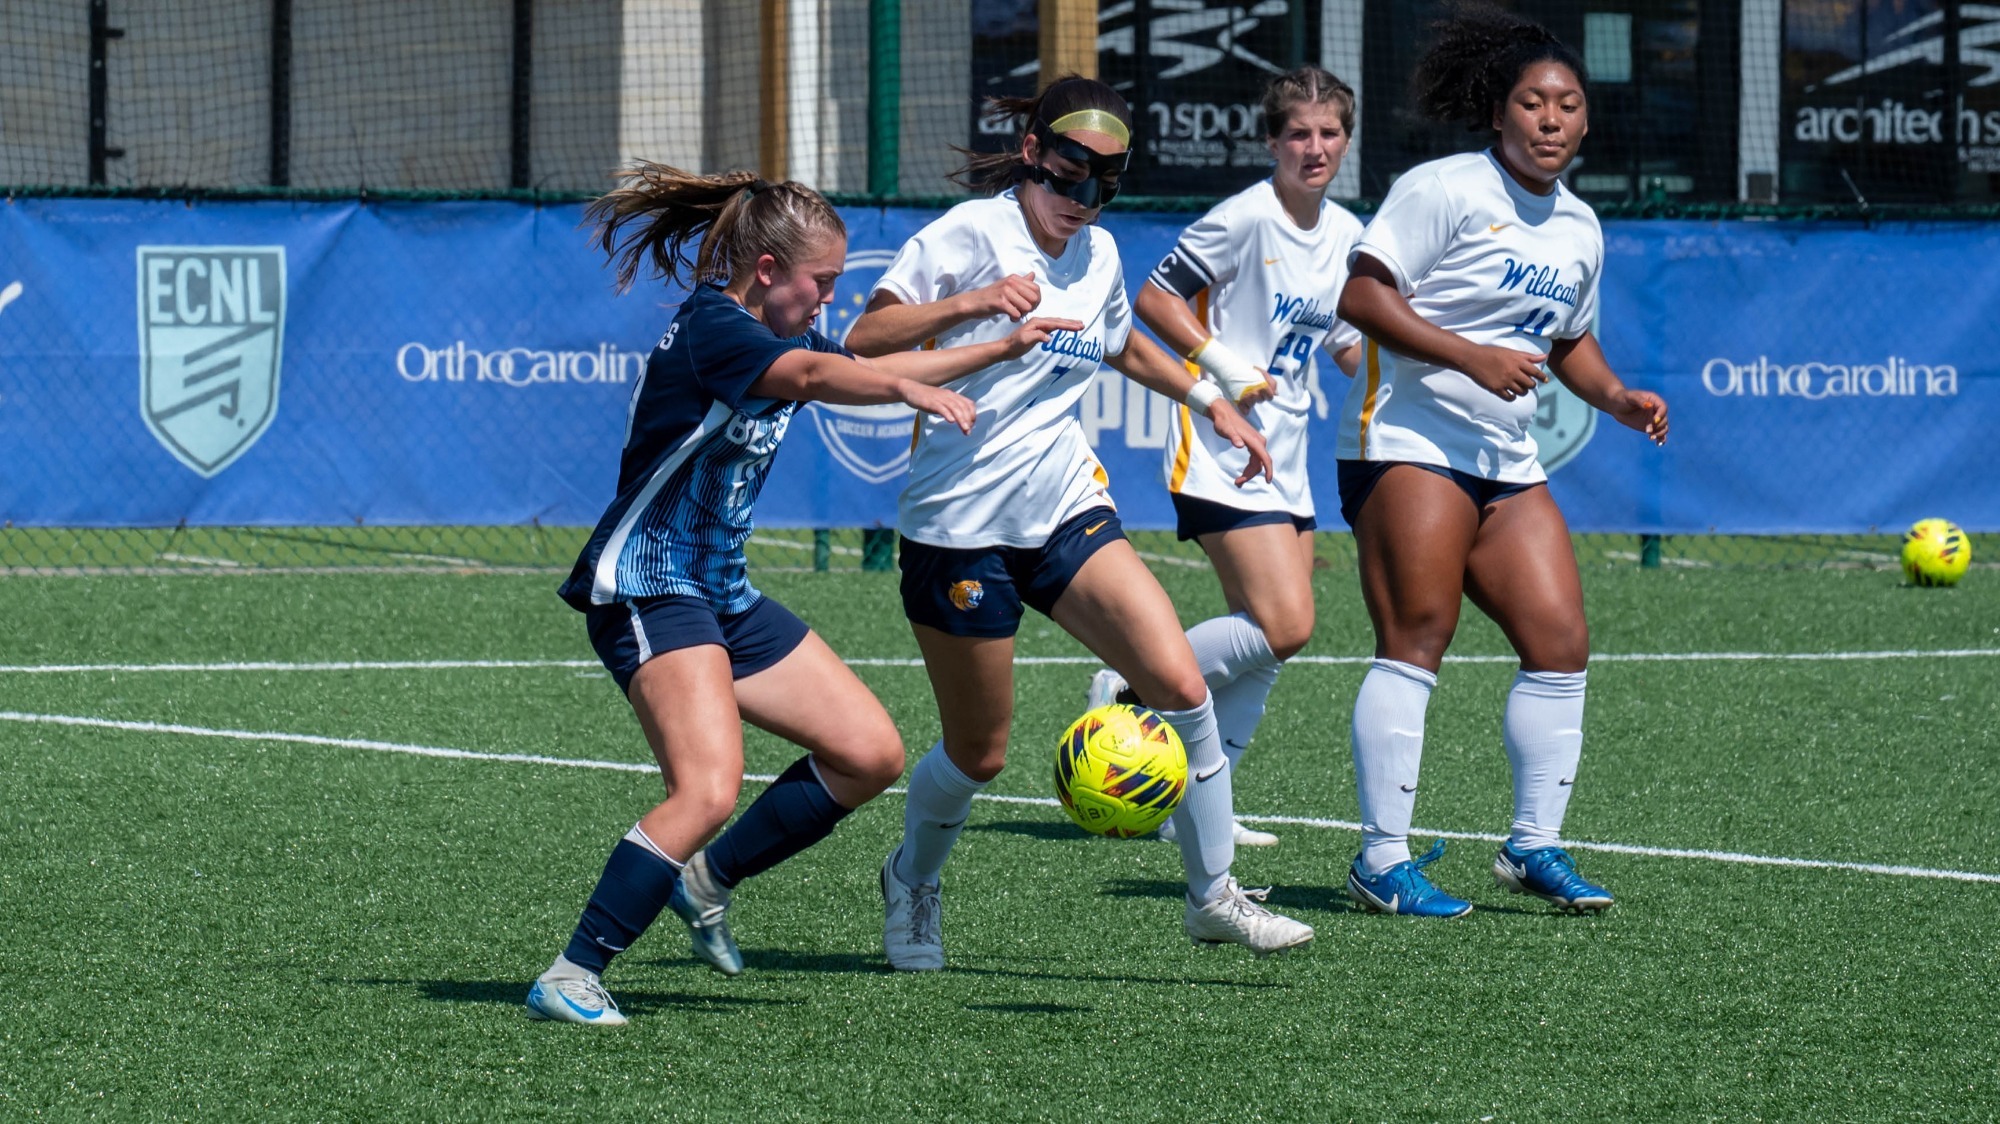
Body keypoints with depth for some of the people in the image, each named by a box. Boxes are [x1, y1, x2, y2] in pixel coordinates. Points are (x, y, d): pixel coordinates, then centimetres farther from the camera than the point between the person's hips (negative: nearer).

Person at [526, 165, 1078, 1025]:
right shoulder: (710, 327, -16)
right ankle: (569, 980, -23)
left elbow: (868, 370, 30)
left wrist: (1003, 347, 30)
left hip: (724, 595, 10)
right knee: (709, 790, -27)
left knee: (871, 755, 7)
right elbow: (814, 376, -36)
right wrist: (915, 390, -51)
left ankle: (708, 880, 20)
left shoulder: (779, 334, 13)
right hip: (646, 589, -10)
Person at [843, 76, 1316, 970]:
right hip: (961, 523, -5)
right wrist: (967, 303, -31)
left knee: (1181, 685, -13)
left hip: (1067, 509, 5)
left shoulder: (1097, 256, 10)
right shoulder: (969, 235, -10)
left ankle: (1214, 897, -1)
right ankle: (913, 880, 35)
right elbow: (862, 341, -18)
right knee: (978, 754, 3)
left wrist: (1212, 401, 23)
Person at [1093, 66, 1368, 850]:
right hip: (1223, 455, -8)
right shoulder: (1247, 218, -12)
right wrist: (1222, 364, -18)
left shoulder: (1346, 234, 11)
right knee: (1284, 626, -19)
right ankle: (1131, 690, -3)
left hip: (1285, 461, 8)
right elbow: (1154, 297, -11)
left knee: (1262, 647, 5)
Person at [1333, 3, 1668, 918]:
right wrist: (1471, 356, -21)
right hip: (1408, 440, -8)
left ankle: (1534, 845, 12)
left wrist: (1616, 397, 10)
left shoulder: (1579, 228, 15)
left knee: (1561, 643, 1)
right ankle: (1383, 860, -9)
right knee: (1416, 640, -12)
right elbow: (1360, 295, -14)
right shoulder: (1445, 190, -9)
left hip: (1506, 463, 8)